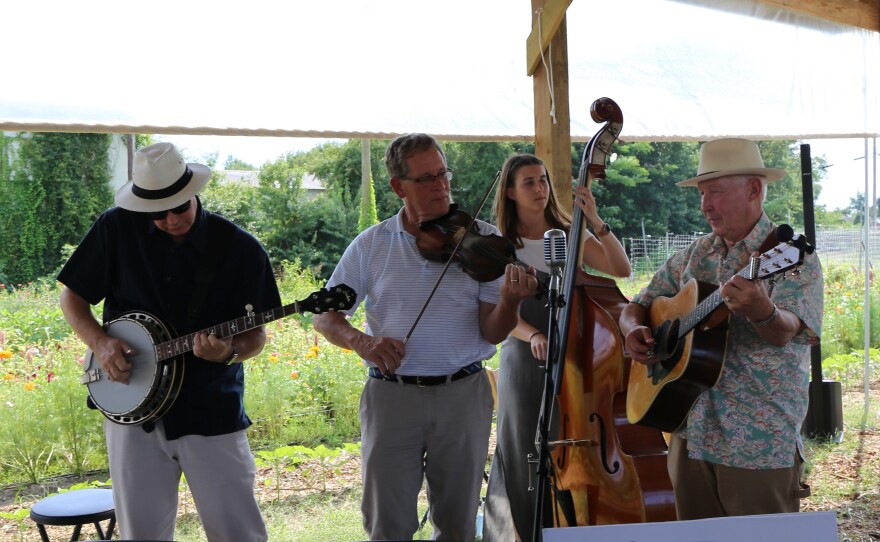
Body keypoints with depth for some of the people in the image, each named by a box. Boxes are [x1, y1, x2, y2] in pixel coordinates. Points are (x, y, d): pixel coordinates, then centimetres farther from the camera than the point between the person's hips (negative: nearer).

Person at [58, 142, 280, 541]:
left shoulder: (240, 249, -7)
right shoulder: (116, 229, -2)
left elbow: (256, 335, -1)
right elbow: (72, 297, 7)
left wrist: (230, 352, -23)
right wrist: (99, 342, -11)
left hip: (212, 411, -1)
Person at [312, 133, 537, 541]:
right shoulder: (372, 245, 2)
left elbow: (492, 333, -6)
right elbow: (324, 315, 3)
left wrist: (509, 302, -27)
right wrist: (360, 340, -17)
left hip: (463, 393, 0)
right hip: (391, 394, 0)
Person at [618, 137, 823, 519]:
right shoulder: (694, 256, 10)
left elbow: (784, 333, -22)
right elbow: (637, 306, 16)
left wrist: (761, 311, -45)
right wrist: (634, 330, -7)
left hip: (760, 445, -5)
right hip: (690, 436, 6)